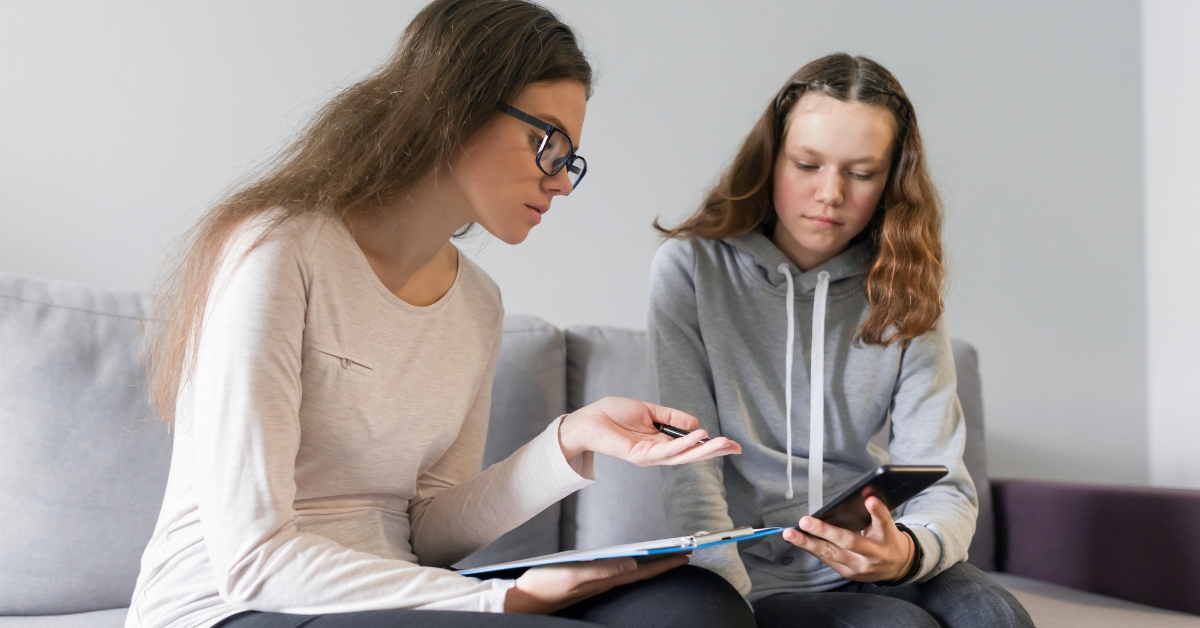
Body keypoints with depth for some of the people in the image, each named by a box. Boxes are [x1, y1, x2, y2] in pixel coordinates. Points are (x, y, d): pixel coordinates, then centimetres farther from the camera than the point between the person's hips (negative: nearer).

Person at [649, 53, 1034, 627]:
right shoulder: (691, 269, -5)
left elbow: (944, 488, -3)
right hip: (754, 577, -3)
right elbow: (689, 468, -10)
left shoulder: (902, 297, 4)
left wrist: (909, 551, -27)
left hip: (868, 565, 4)